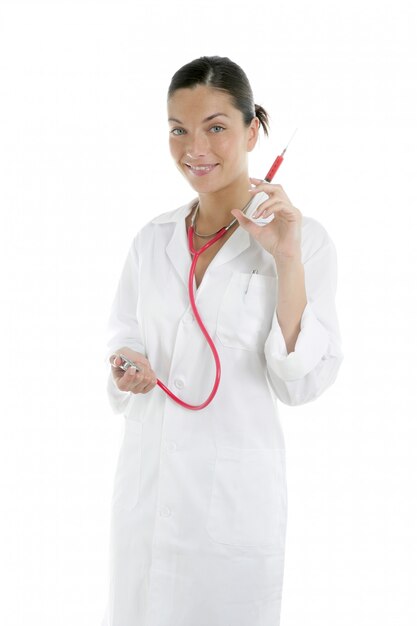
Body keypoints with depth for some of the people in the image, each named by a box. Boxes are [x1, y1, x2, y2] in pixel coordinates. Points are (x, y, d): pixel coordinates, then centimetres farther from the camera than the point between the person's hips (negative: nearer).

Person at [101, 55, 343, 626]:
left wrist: (288, 262, -20)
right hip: (146, 478, 4)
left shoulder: (304, 238, -8)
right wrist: (124, 363, -7)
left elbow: (302, 384, -12)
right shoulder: (153, 238, 5)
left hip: (236, 490, -4)